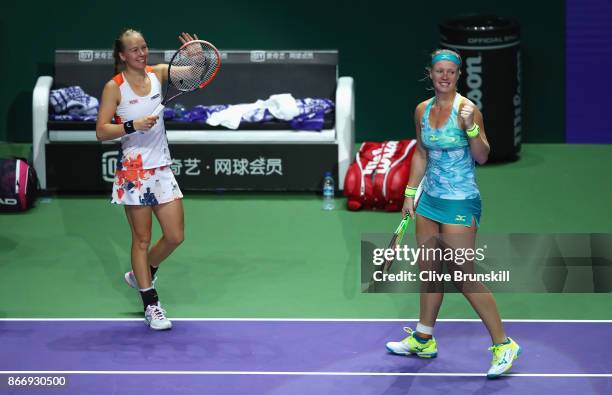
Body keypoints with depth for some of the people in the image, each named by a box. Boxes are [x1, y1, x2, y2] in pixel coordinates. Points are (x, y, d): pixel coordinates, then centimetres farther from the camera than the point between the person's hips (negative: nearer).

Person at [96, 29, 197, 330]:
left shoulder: (158, 73, 5)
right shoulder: (114, 87, -8)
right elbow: (101, 131, -10)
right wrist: (133, 126, -23)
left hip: (162, 168, 5)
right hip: (133, 171, -5)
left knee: (175, 237, 6)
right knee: (142, 239, 2)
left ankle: (140, 275, 31)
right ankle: (151, 305, 10)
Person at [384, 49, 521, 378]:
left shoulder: (467, 109, -13)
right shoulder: (423, 110, 6)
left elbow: (482, 157, -13)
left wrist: (470, 128, -28)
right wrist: (410, 194, 15)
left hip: (460, 203, -7)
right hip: (429, 199, 7)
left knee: (463, 276, -7)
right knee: (429, 270, 15)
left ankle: (503, 345, 0)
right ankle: (423, 340, 28)